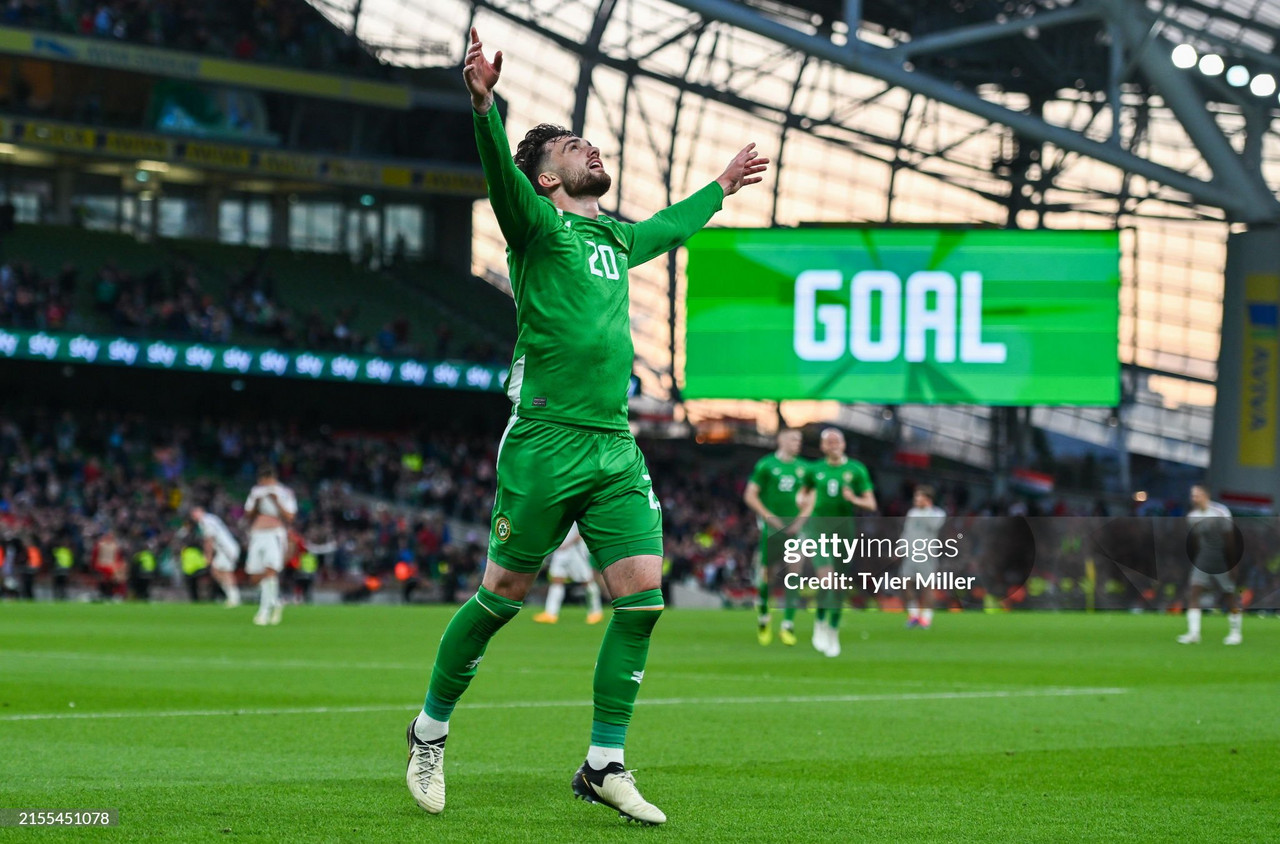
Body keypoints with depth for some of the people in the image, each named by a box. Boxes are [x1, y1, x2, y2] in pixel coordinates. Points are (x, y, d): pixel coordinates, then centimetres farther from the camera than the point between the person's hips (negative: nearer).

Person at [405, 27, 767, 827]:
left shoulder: (614, 238, 20)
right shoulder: (538, 223, -2)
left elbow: (667, 228, 42)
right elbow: (500, 170, -22)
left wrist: (720, 186, 54)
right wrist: (484, 105, -40)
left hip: (617, 451, 7)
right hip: (546, 444, -7)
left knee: (643, 598, -4)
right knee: (503, 595, 0)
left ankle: (605, 765, 3)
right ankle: (431, 733, 20)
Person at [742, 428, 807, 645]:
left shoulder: (803, 468, 10)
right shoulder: (766, 465, -2)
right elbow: (750, 495, -2)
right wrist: (770, 517, -11)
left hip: (794, 528, 3)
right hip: (772, 528, -3)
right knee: (767, 574, -1)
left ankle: (788, 625, -4)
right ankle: (763, 615, 24)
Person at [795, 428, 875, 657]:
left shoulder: (856, 470, 1)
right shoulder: (815, 470, 6)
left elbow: (871, 504, 0)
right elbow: (805, 491, 25)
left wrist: (854, 500, -20)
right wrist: (803, 502, 2)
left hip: (844, 532, 0)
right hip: (819, 530, 0)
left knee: (839, 587, 5)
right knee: (826, 578, -21)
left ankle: (833, 632, 21)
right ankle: (820, 623, -1)